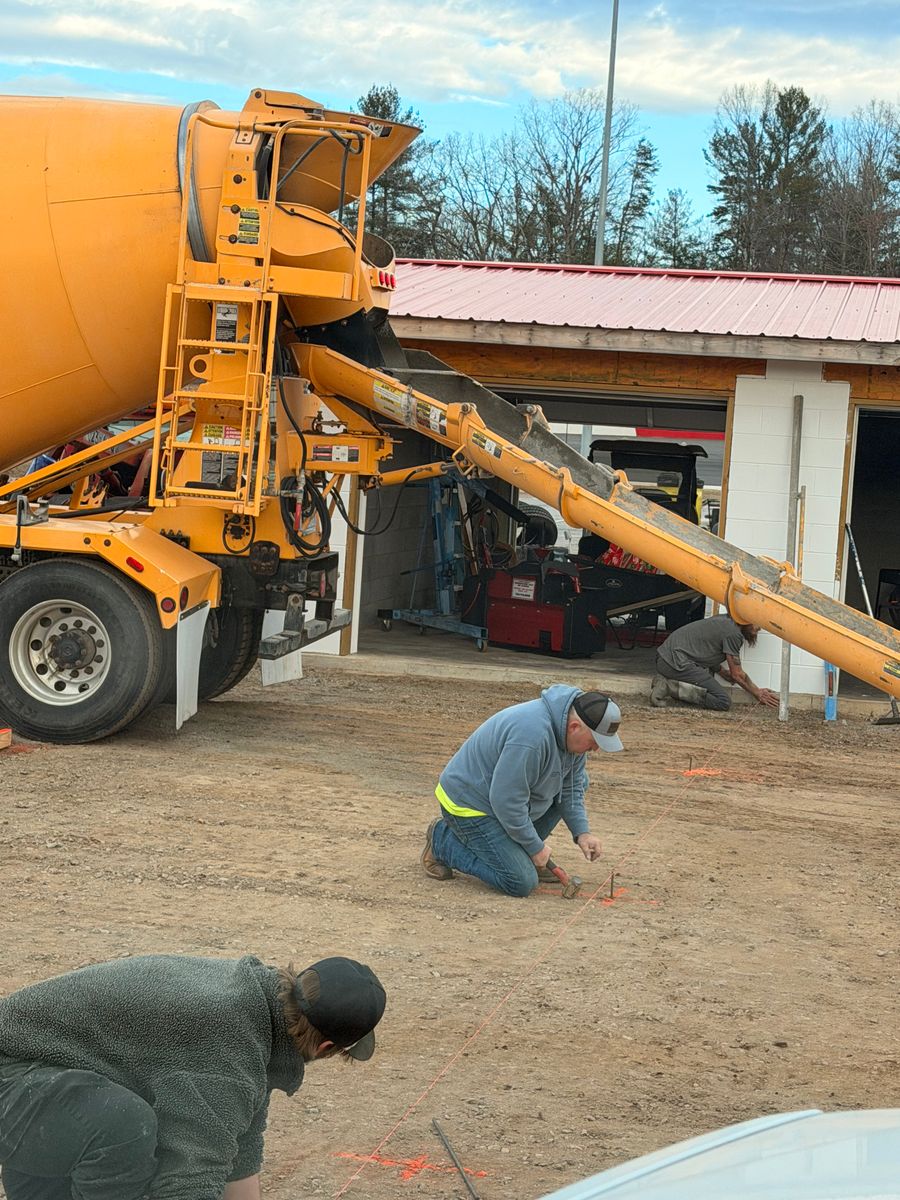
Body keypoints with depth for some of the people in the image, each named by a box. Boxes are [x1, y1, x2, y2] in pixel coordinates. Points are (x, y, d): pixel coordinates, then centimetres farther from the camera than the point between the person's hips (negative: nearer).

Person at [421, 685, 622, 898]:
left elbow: (571, 785, 9)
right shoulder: (532, 736, -35)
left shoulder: (572, 732, -5)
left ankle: (521, 852, 11)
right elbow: (506, 802, -30)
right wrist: (536, 847, -18)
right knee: (522, 883, -16)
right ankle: (443, 840, 0)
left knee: (577, 782, 4)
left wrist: (582, 832, -3)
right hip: (470, 804, -9)